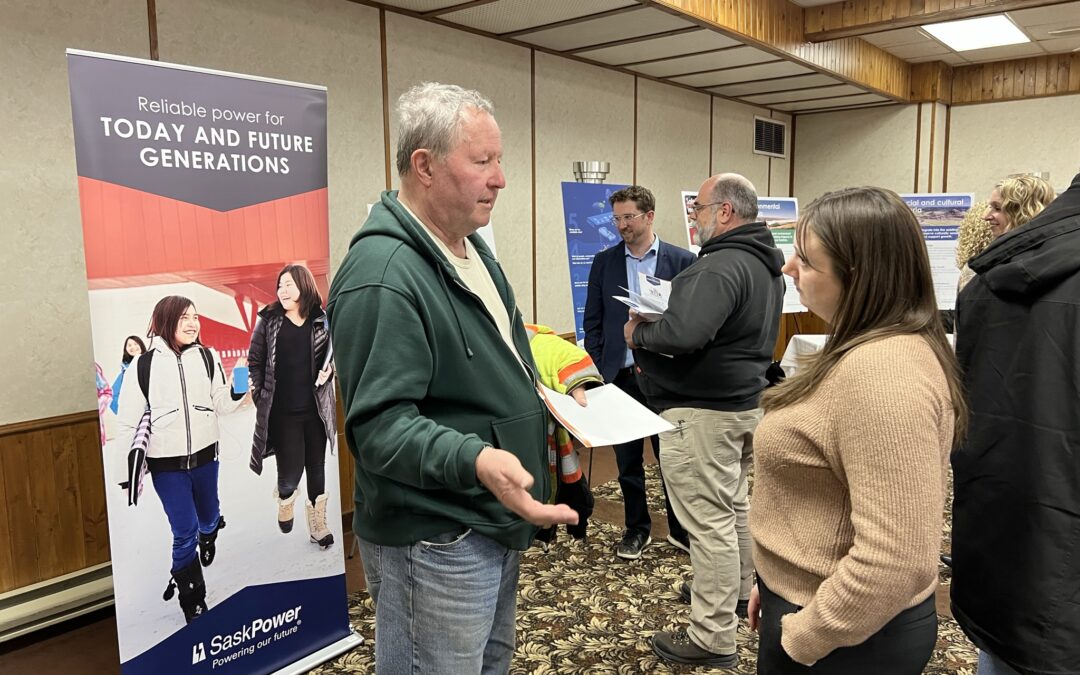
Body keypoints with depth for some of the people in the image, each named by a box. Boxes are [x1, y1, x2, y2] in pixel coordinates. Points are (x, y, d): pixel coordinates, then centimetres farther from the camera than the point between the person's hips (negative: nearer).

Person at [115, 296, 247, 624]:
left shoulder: (208, 357, -2)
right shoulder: (144, 364, -7)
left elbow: (222, 403, 0)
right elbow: (129, 419, -1)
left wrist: (244, 393, -20)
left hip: (205, 455, 3)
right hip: (166, 464, -2)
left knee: (208, 517, 20)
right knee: (184, 533, -2)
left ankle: (209, 536, 59)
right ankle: (192, 603, 16)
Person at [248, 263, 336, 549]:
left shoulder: (322, 321, 2)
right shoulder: (268, 320, -1)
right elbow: (255, 361, 2)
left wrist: (330, 369, -8)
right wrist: (259, 397, -6)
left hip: (316, 410, 2)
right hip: (282, 413, -2)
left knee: (317, 469, 11)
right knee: (291, 472, -4)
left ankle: (318, 526, 27)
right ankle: (285, 498, 32)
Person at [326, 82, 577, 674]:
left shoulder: (470, 247, 9)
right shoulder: (383, 275, -24)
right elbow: (380, 424, -28)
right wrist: (476, 460, -41)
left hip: (497, 522, 10)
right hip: (433, 543, -9)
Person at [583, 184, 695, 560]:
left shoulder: (682, 261, -2)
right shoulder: (604, 262, 5)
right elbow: (592, 322, 6)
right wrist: (596, 374, -1)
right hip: (620, 377, 2)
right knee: (628, 461, 12)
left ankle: (681, 529, 27)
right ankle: (637, 528, 29)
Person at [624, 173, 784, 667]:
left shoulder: (721, 265, -22)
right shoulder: (766, 264, 12)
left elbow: (685, 333, -35)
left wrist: (638, 334, -15)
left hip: (703, 411, -11)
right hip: (745, 400, 11)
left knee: (709, 520, -2)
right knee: (734, 505, 24)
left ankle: (712, 638, 9)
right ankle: (740, 592, 42)